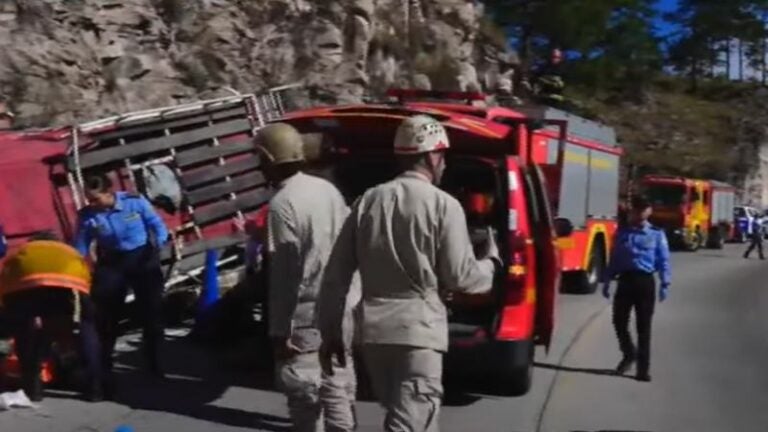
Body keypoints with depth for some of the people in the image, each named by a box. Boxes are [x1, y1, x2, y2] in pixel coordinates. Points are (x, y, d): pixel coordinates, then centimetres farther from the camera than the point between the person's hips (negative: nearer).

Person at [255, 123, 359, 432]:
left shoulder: (282, 204, -17)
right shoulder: (328, 189, 6)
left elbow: (284, 274, -18)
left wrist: (280, 330, -14)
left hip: (307, 317, -8)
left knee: (305, 395, 2)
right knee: (338, 389, 16)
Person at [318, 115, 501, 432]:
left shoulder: (368, 201, 6)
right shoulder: (443, 205, -8)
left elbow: (336, 275, 6)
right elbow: (460, 277, -6)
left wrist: (330, 332, 13)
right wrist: (491, 264, 15)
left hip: (373, 329, 6)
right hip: (418, 330, -6)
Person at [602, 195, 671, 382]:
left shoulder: (656, 234, 2)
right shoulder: (622, 231, 9)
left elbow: (663, 261, 1)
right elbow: (614, 258, 13)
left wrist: (665, 284, -7)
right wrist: (607, 281, 9)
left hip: (645, 281, -2)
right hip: (625, 280, 2)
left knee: (644, 327, 1)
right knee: (619, 321, 2)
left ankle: (643, 368, 7)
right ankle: (629, 354, 27)